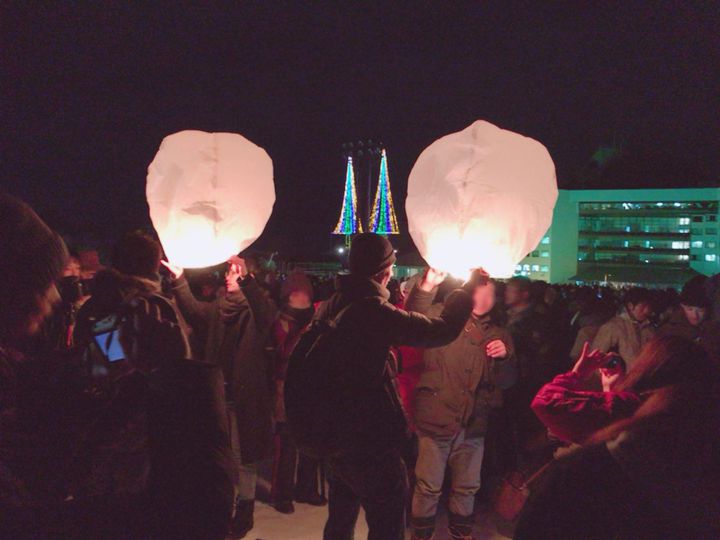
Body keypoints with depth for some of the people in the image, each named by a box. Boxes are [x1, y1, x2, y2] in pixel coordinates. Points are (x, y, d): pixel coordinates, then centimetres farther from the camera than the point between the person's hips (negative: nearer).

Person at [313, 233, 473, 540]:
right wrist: (466, 290, -4)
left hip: (339, 437, 9)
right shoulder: (372, 310, -23)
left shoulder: (331, 307, 3)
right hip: (373, 444, -9)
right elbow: (443, 330, -19)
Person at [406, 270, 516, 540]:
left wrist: (504, 357, -16)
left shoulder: (500, 334, 9)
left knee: (467, 487, 19)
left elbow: (506, 381, 5)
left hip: (473, 424, 4)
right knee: (429, 486, 5)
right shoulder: (442, 314, -2)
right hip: (437, 419, -4)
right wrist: (427, 284, -38)